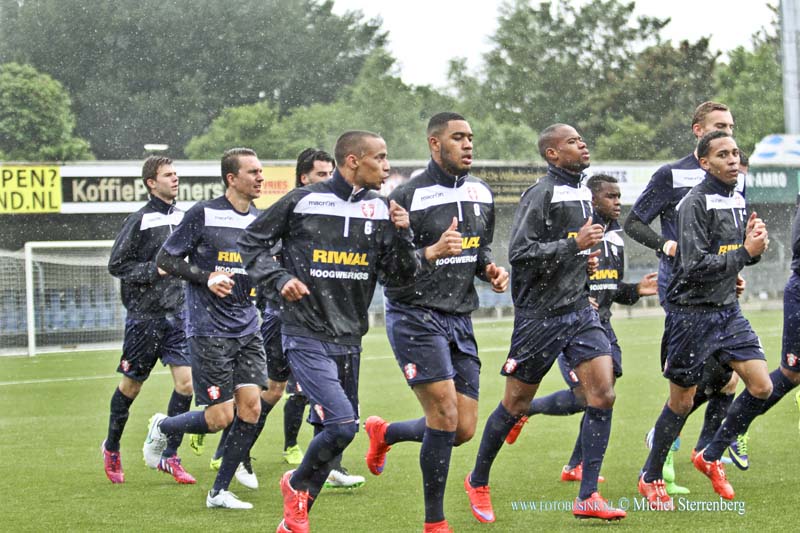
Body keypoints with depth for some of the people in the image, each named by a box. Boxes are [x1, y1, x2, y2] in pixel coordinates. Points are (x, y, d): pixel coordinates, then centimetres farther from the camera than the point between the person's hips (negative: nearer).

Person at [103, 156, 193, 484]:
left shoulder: (184, 218, 8)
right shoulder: (140, 221, -10)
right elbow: (116, 265, -9)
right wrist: (155, 270, -17)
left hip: (177, 313, 5)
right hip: (144, 314, -5)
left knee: (186, 382, -7)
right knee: (131, 385, 8)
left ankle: (169, 456, 3)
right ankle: (112, 448, 29)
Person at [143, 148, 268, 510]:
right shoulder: (204, 214, -8)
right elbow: (165, 259, -4)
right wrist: (206, 277, -17)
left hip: (247, 329, 6)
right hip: (208, 330, -6)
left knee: (253, 406, -5)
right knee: (220, 417, -8)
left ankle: (220, 491, 7)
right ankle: (162, 427, 23)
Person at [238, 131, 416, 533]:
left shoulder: (381, 209, 4)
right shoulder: (303, 201, -8)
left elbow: (400, 273, 6)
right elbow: (251, 242, 4)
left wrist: (401, 235, -10)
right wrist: (279, 279, -9)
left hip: (349, 340, 6)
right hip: (306, 336, -6)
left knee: (331, 431, 10)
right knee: (342, 424, -19)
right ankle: (297, 484, 8)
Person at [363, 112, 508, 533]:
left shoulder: (482, 194, 10)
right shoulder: (408, 197, -12)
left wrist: (491, 269, 2)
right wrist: (430, 254, -28)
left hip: (459, 321, 7)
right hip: (414, 316, -7)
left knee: (464, 429, 3)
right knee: (445, 415, -15)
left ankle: (384, 434, 32)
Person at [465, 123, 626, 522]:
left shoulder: (581, 193, 14)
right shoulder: (540, 194, -13)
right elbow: (519, 253, -21)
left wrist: (586, 257, 15)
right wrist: (574, 244, -23)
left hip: (579, 309, 7)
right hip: (540, 314, -7)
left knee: (603, 394, -9)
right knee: (515, 404, 4)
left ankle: (587, 496, -7)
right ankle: (478, 482, 25)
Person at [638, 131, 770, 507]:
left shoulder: (737, 200, 10)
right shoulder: (695, 203, -16)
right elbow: (696, 266, -22)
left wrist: (754, 246, -1)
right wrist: (746, 252, -21)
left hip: (727, 310, 7)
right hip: (692, 312, -7)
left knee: (761, 388, -2)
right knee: (681, 402, 2)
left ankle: (711, 458, 16)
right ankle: (650, 478, 20)